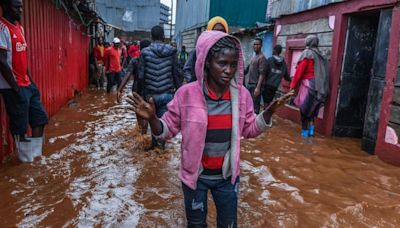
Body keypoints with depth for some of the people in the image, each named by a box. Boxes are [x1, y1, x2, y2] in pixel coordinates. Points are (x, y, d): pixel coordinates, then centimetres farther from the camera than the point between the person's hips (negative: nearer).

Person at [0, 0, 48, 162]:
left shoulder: (19, 27, 12)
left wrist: (30, 81, 14)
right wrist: (16, 88, -19)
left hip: (27, 84, 9)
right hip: (14, 87, -9)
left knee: (40, 118, 14)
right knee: (20, 125, 3)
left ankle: (35, 153, 25)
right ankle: (26, 157, 19)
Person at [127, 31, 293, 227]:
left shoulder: (242, 94, -8)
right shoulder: (187, 93, -18)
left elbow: (249, 130, 4)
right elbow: (168, 129, -9)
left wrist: (269, 112, -10)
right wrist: (152, 118, -28)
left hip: (227, 175, 2)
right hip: (195, 175, -2)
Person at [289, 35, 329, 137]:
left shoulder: (307, 53, -5)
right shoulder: (320, 55, 14)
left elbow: (300, 71, -10)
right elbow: (322, 72, 12)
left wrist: (293, 85, -6)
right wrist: (321, 85, 16)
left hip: (308, 84, -6)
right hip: (319, 86, 7)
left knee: (304, 107, 2)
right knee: (311, 107, 17)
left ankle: (305, 130, 5)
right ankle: (311, 126, 6)